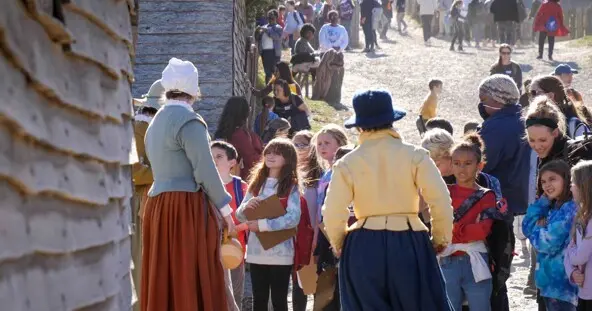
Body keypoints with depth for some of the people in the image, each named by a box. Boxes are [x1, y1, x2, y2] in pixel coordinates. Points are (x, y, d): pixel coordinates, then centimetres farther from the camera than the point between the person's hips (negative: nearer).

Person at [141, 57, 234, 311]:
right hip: (187, 208, -9)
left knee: (164, 284, 8)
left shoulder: (157, 122, 17)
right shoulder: (188, 120, -10)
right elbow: (205, 171, -13)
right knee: (194, 284, -6)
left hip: (159, 206, 9)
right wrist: (224, 208, -4)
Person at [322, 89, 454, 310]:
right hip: (409, 245, -1)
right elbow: (441, 201, -8)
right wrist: (441, 238, 7)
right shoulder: (414, 155, -4)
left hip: (362, 249, 1)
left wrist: (339, 245, 14)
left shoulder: (347, 163, -1)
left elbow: (333, 213, -4)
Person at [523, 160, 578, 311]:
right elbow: (527, 226, 9)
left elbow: (548, 244, -22)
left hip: (562, 282, -10)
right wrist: (542, 202, -2)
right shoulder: (553, 207, 12)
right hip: (549, 279, 10)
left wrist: (537, 229, -2)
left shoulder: (570, 209, -17)